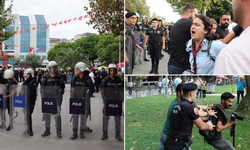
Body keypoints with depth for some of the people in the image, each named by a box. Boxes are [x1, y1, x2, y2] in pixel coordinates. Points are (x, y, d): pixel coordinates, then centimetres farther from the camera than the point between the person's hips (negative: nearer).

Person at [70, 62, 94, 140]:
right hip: (76, 99, 3)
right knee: (75, 115, 0)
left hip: (84, 100, -3)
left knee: (84, 115, 4)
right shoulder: (74, 78, 2)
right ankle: (74, 133, 6)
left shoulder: (87, 79, -9)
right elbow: (72, 87, 18)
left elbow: (91, 90, -3)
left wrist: (85, 97, -8)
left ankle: (82, 132, 17)